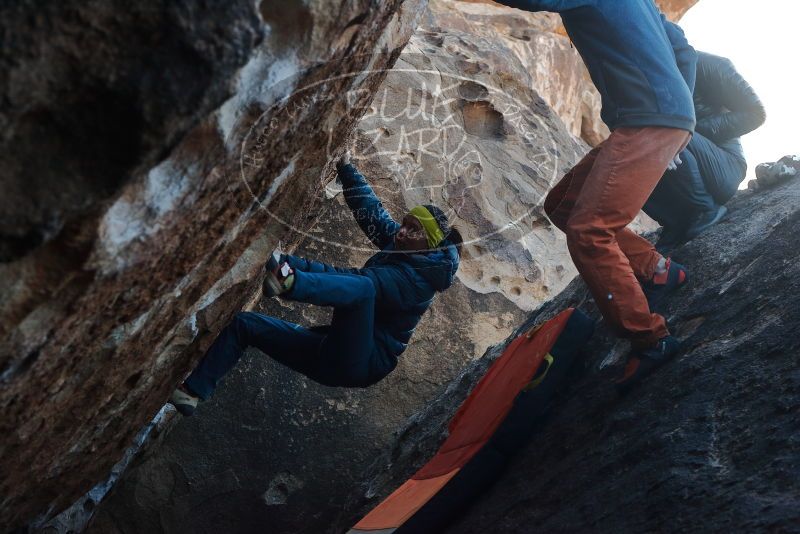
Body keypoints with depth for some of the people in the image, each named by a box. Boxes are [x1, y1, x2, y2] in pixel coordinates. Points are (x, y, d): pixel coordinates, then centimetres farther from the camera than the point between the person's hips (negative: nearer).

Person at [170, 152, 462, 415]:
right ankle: (192, 391, -1)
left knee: (363, 287, -36)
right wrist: (346, 167, 9)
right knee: (244, 322, 7)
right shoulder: (399, 249, 9)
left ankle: (288, 281, -62)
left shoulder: (417, 277, -16)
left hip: (360, 361, -9)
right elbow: (371, 208, 15)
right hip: (331, 351, 9)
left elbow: (356, 279, -27)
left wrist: (291, 263, -31)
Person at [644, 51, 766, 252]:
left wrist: (692, 129, -20)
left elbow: (755, 113, -10)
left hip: (725, 166, -5)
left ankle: (707, 212, -13)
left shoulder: (705, 64, -8)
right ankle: (678, 225, -10)